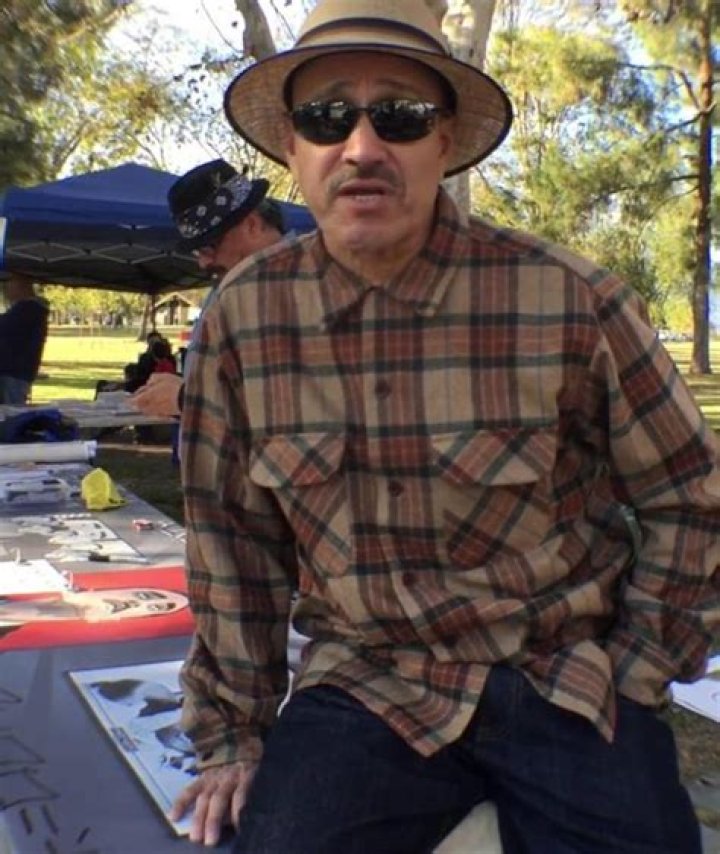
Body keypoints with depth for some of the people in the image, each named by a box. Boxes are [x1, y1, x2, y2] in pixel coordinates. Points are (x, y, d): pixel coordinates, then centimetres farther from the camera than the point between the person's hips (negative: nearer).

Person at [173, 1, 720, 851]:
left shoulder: (568, 300, -12)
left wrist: (634, 679, 1)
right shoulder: (242, 315, -6)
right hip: (365, 682, 0)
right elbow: (233, 540, 3)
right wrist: (231, 737, 8)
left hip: (566, 681, 1)